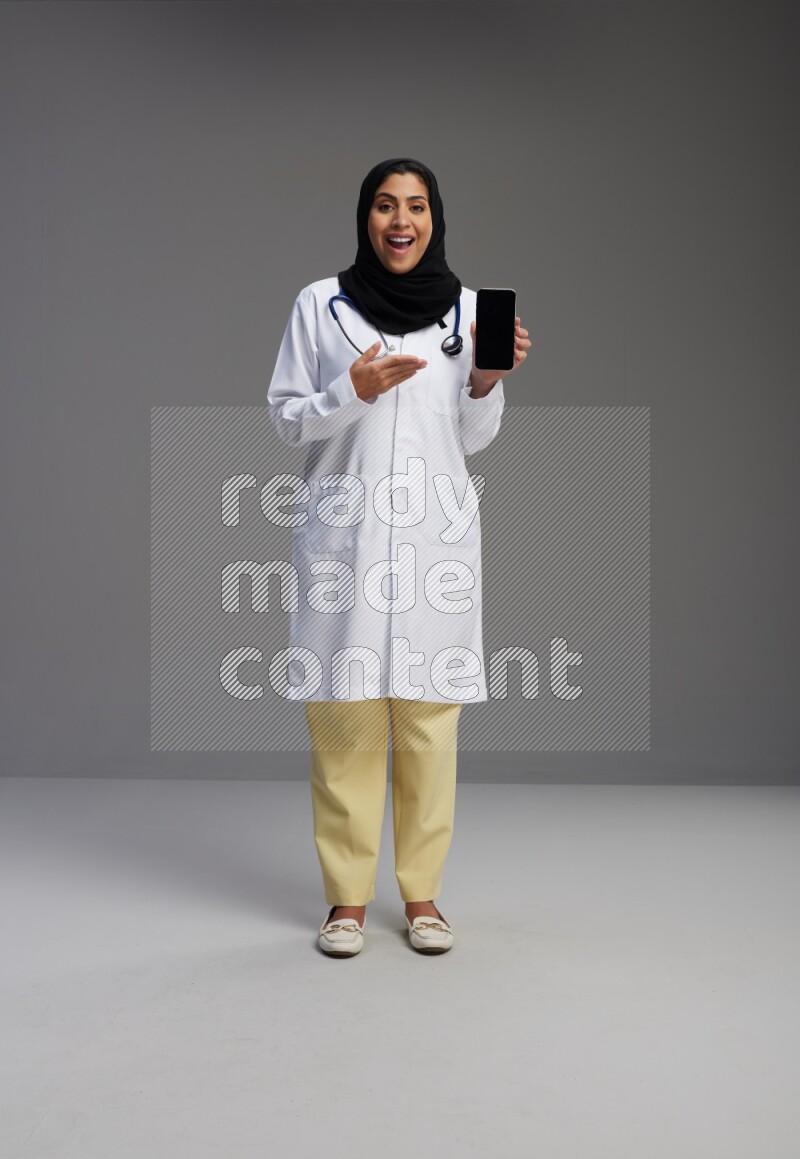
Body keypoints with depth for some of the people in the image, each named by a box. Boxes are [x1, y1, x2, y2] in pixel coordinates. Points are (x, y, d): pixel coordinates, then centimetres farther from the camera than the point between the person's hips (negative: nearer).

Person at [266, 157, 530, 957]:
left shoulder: (466, 308, 10)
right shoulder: (319, 304, 4)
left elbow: (474, 439, 14)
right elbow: (284, 419, 5)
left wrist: (488, 380, -5)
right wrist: (351, 392, -11)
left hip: (434, 534, 2)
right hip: (343, 532, -1)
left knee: (429, 719, 1)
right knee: (344, 719, -2)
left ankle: (422, 893, 14)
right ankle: (347, 897, 11)